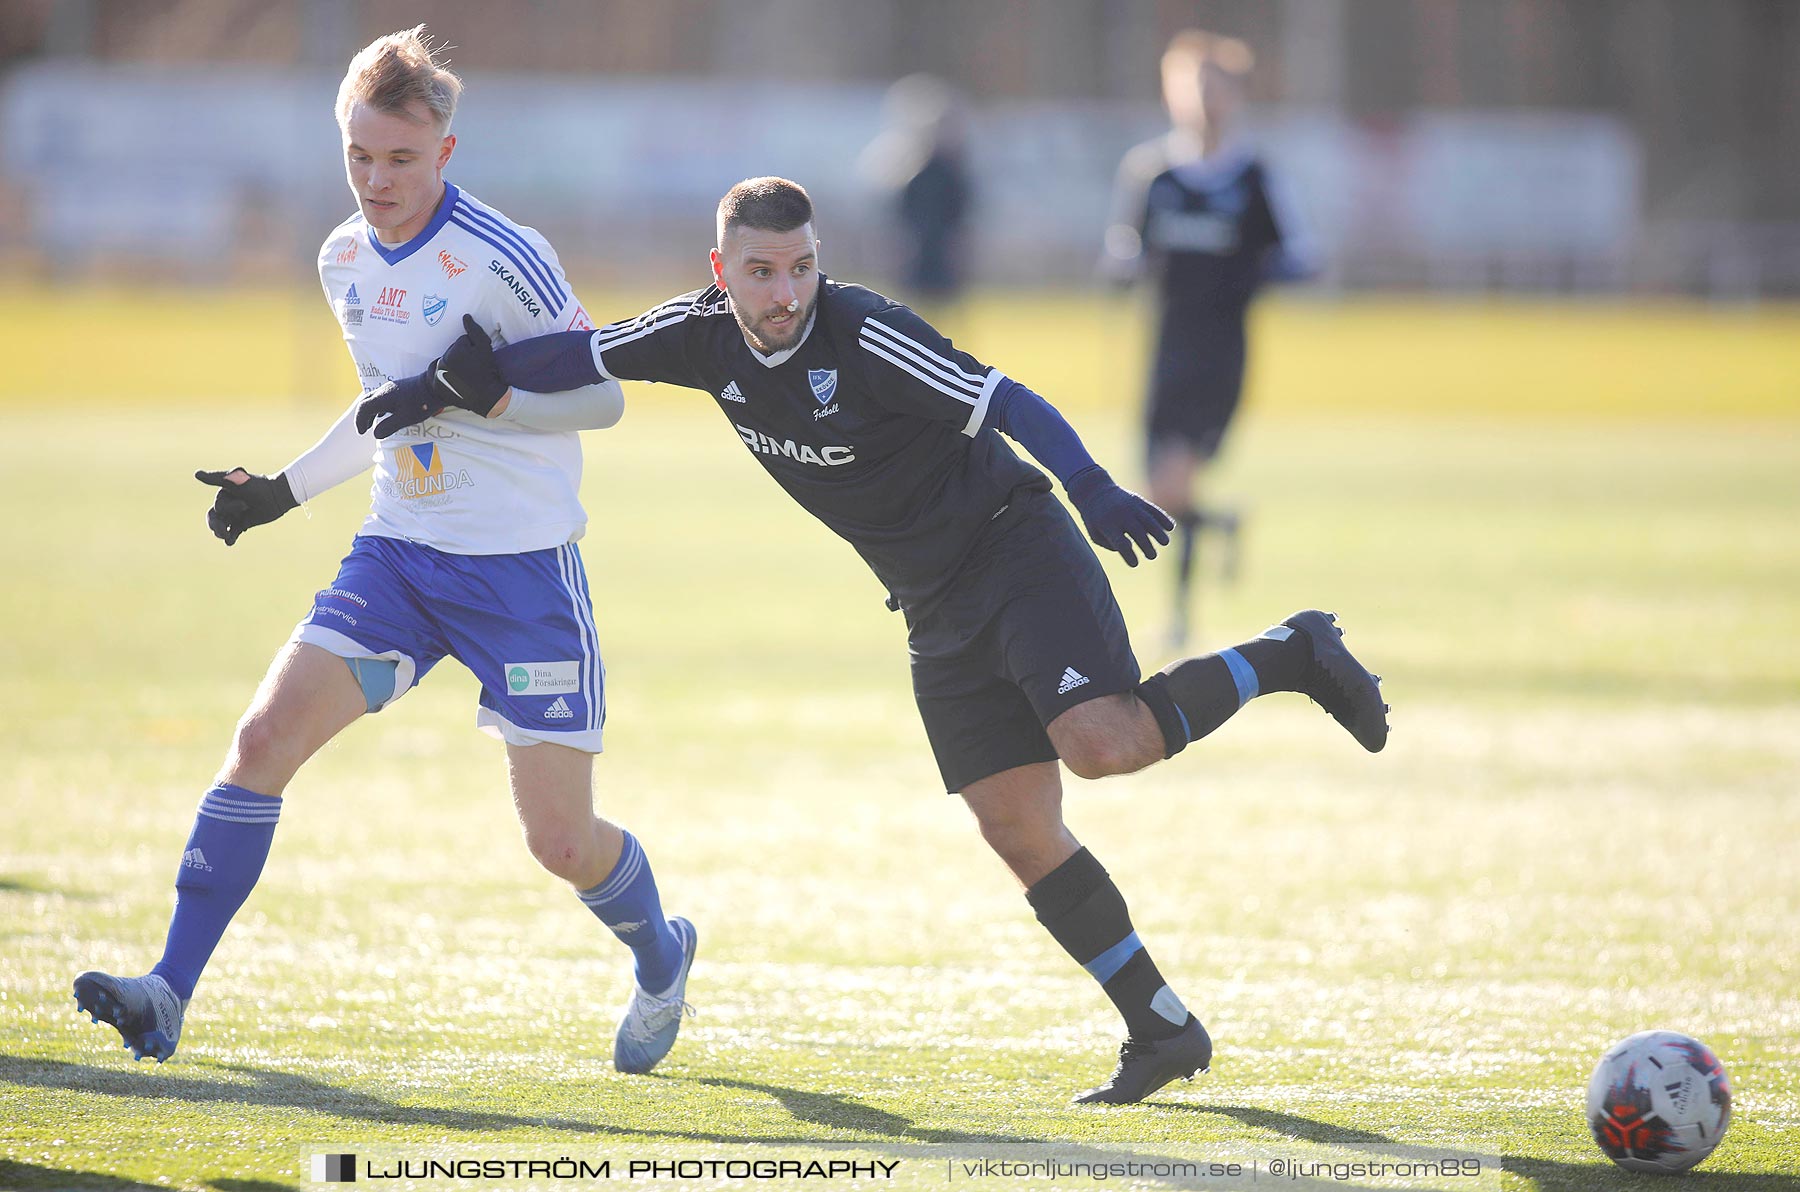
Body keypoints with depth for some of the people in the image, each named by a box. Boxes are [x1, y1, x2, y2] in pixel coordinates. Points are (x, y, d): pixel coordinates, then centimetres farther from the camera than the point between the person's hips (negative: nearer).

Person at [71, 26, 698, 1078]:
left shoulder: (500, 259, -16)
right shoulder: (346, 261, 7)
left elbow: (603, 397, -11)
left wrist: (484, 395, -25)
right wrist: (285, 490, 21)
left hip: (524, 566, -6)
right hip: (399, 555, 6)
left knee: (562, 841, -3)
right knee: (265, 737, -13)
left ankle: (661, 959, 30)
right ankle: (168, 997, -12)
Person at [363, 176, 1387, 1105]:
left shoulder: (866, 338, -22)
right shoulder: (706, 336, -2)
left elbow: (1012, 403, -26)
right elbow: (578, 354, 9)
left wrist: (1094, 491, -40)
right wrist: (449, 386, 1)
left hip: (1019, 552, -7)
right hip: (938, 607, 7)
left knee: (1103, 743, -28)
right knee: (1017, 828, -1)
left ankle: (1291, 658, -5)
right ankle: (1164, 1031, 5)